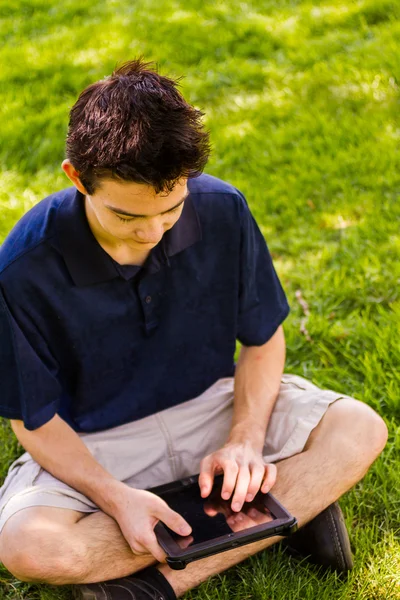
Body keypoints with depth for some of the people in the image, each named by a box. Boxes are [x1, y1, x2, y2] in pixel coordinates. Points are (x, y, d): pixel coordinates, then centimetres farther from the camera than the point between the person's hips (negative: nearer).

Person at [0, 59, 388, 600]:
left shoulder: (222, 211, -16)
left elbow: (263, 339, -3)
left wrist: (245, 441, -19)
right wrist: (115, 497, -28)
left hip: (211, 404, 3)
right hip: (93, 443, -2)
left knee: (360, 430, -18)